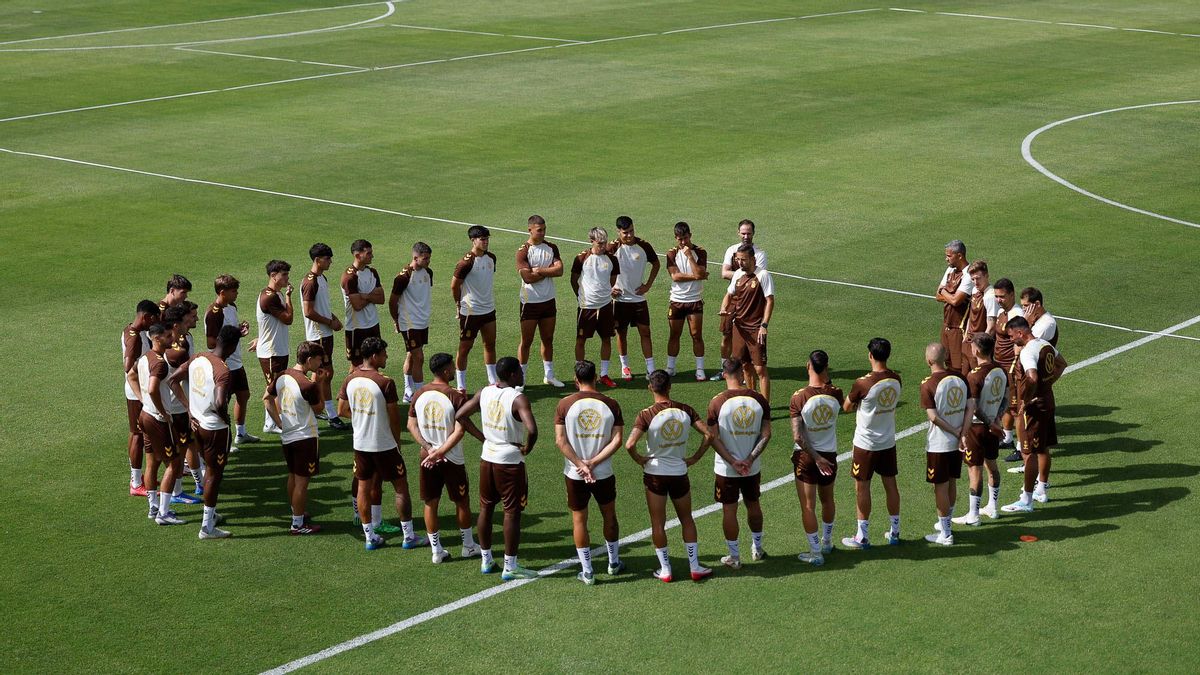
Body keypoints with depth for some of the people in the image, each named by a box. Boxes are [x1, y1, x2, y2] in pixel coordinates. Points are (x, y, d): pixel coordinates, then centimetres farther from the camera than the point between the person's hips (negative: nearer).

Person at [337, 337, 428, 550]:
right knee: (401, 487, 6)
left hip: (360, 444, 6)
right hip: (384, 444, -6)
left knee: (364, 488, 13)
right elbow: (394, 418, -14)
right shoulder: (385, 383, -19)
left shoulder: (350, 380, -2)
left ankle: (370, 537, 17)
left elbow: (342, 410, 8)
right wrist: (397, 442, 0)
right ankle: (408, 536, 10)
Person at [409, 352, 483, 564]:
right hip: (452, 459, -4)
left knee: (430, 503, 11)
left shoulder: (419, 394, -1)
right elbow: (460, 430, -21)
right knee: (462, 501, 13)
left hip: (427, 458, 4)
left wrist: (428, 448, -6)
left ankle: (436, 550, 16)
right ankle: (469, 546, 26)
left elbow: (412, 425, 0)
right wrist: (441, 451, -16)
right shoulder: (456, 397, -16)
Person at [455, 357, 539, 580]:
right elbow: (532, 430, -33)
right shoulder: (518, 399, -20)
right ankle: (510, 566, 7)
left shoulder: (485, 392, 0)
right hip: (510, 461, -6)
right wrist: (528, 448, -14)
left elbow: (458, 416, 5)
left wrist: (482, 436, 10)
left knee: (486, 508, 17)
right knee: (512, 512, 3)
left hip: (487, 458, 6)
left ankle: (485, 560, 27)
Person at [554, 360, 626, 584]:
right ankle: (614, 563, 33)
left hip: (574, 474, -1)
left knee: (579, 520, 9)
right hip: (604, 473, 1)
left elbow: (560, 440, -13)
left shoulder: (565, 404, -8)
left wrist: (580, 464, -13)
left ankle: (587, 571, 11)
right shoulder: (611, 405, -4)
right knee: (609, 516, 21)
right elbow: (617, 440, -10)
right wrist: (593, 462, -12)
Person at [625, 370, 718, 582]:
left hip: (654, 474, -3)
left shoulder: (647, 415, -15)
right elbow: (709, 435, -8)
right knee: (687, 520, 18)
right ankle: (695, 567, 19)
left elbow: (630, 444, -25)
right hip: (680, 473, 3)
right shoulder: (686, 410, -5)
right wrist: (695, 457, 2)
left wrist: (640, 459, -7)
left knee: (658, 523, 10)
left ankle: (665, 570, 14)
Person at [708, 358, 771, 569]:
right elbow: (766, 435, -7)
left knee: (729, 510, 8)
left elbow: (713, 438, -14)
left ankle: (734, 557, 16)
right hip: (753, 468, 3)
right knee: (753, 504, 22)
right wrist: (750, 459, -9)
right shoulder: (759, 400, -6)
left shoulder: (717, 402, -14)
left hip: (726, 470, -3)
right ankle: (757, 548, 37)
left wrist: (733, 462, -11)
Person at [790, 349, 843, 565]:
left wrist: (816, 458, -14)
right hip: (830, 455, 4)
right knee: (827, 500, 24)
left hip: (806, 457, -4)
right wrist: (827, 380, 11)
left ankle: (815, 552, 8)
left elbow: (798, 437, -22)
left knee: (808, 505, 5)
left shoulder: (799, 398, -20)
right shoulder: (835, 394, -12)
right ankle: (826, 541, 41)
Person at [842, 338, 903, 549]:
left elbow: (846, 407, -8)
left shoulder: (863, 384, -23)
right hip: (889, 442, 5)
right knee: (890, 484, 14)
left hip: (866, 444, -5)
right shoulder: (896, 379, -4)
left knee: (862, 487, 5)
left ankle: (862, 536, 11)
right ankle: (895, 532, 24)